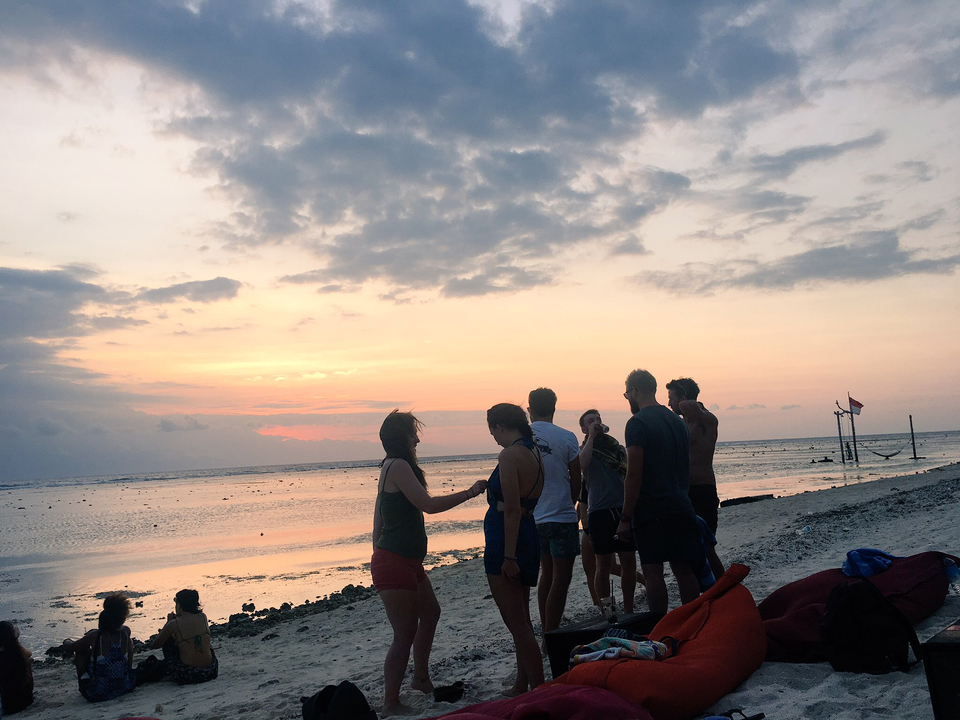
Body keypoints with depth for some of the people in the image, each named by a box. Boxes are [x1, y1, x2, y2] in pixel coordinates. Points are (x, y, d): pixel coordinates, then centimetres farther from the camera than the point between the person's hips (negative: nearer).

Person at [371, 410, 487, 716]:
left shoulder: (390, 467, 13)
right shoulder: (398, 466, -18)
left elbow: (379, 517, 19)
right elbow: (429, 504, -23)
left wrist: (378, 552, 24)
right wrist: (470, 492, -15)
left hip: (408, 562, 11)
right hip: (395, 563, -11)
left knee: (430, 613, 24)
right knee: (405, 634, -4)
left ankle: (421, 678, 39)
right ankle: (390, 705, 6)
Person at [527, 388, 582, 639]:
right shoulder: (566, 438, -10)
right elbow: (576, 480, -3)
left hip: (534, 517, 5)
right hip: (561, 517, -5)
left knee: (547, 573, 19)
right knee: (561, 578, 1)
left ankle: (546, 634, 25)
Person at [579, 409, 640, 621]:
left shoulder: (617, 447, 16)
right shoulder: (584, 449, 5)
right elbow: (582, 463, -20)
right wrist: (592, 436, -12)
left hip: (624, 509, 4)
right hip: (600, 511, -4)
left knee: (629, 563, 5)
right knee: (604, 564, -1)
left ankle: (629, 612, 17)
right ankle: (607, 612, 9)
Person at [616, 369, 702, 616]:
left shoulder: (637, 423, -11)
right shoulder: (678, 421, 14)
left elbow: (634, 474, -17)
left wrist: (625, 517, -13)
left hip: (650, 510, -7)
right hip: (680, 508, 7)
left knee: (653, 572, -3)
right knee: (684, 570, 11)